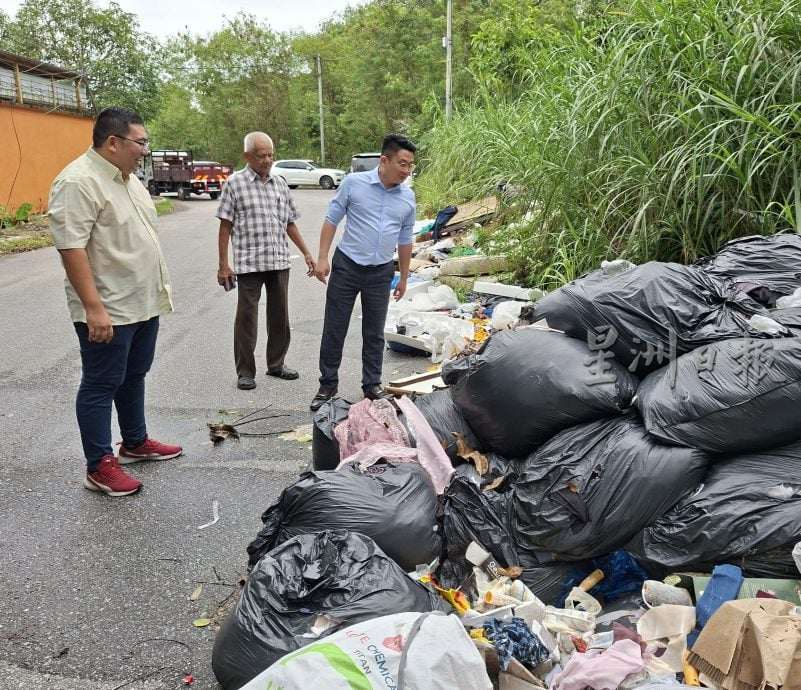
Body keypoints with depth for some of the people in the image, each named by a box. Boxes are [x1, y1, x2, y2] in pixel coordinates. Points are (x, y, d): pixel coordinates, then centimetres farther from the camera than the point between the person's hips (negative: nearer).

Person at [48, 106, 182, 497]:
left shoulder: (127, 178, 12)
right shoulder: (78, 182, -18)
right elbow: (71, 247, -24)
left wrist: (157, 288, 20)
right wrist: (94, 307, -27)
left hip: (143, 303, 9)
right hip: (107, 310, -9)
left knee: (134, 376, 19)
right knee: (101, 385, 1)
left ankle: (135, 443, 34)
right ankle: (99, 467, 12)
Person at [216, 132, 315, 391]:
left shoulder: (280, 183, 11)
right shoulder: (234, 183, -2)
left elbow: (290, 223, 17)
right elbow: (225, 226, -3)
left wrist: (306, 253, 12)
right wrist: (223, 265, -6)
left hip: (280, 262, 5)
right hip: (248, 263, -4)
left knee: (279, 314, 12)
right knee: (246, 317, 3)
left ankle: (276, 364, 27)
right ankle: (245, 371, 13)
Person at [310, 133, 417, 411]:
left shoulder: (408, 197, 3)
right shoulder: (354, 183, -8)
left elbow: (405, 240, 12)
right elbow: (332, 219, -2)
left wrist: (404, 278, 15)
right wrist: (322, 258, -8)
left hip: (381, 273, 3)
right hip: (346, 266, -2)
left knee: (374, 333, 10)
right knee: (334, 329, 4)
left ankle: (372, 385, 24)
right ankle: (327, 386, 17)